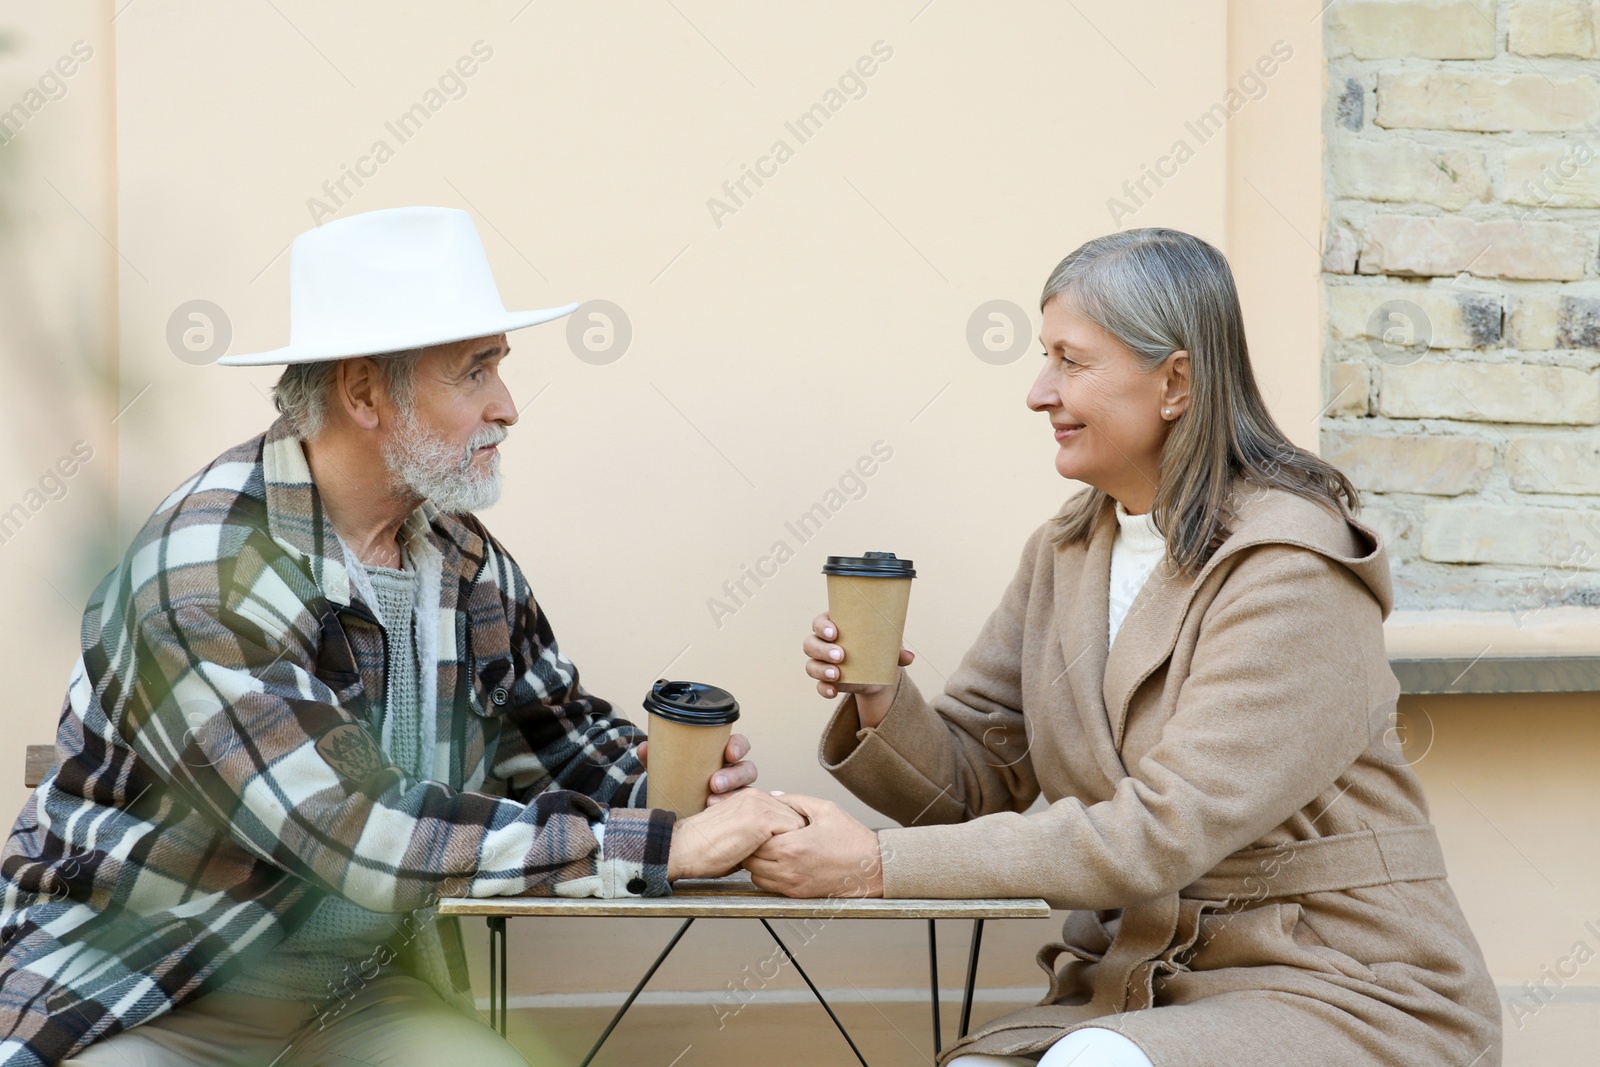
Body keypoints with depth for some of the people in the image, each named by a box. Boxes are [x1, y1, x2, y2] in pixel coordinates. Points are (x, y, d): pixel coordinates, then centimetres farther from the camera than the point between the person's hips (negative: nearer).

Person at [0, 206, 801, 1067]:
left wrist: (672, 777, -8)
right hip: (137, 998, -6)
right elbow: (363, 836, -31)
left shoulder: (465, 557, 0)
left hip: (360, 987, 6)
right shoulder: (209, 573, -24)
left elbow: (554, 726, 15)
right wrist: (668, 847, -30)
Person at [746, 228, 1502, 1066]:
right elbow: (976, 781, 9)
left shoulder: (1292, 572, -17)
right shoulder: (1063, 553, 8)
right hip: (1141, 987, 6)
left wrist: (878, 863, -26)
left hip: (1345, 996, -6)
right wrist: (882, 709, -14)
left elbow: (1159, 834, -24)